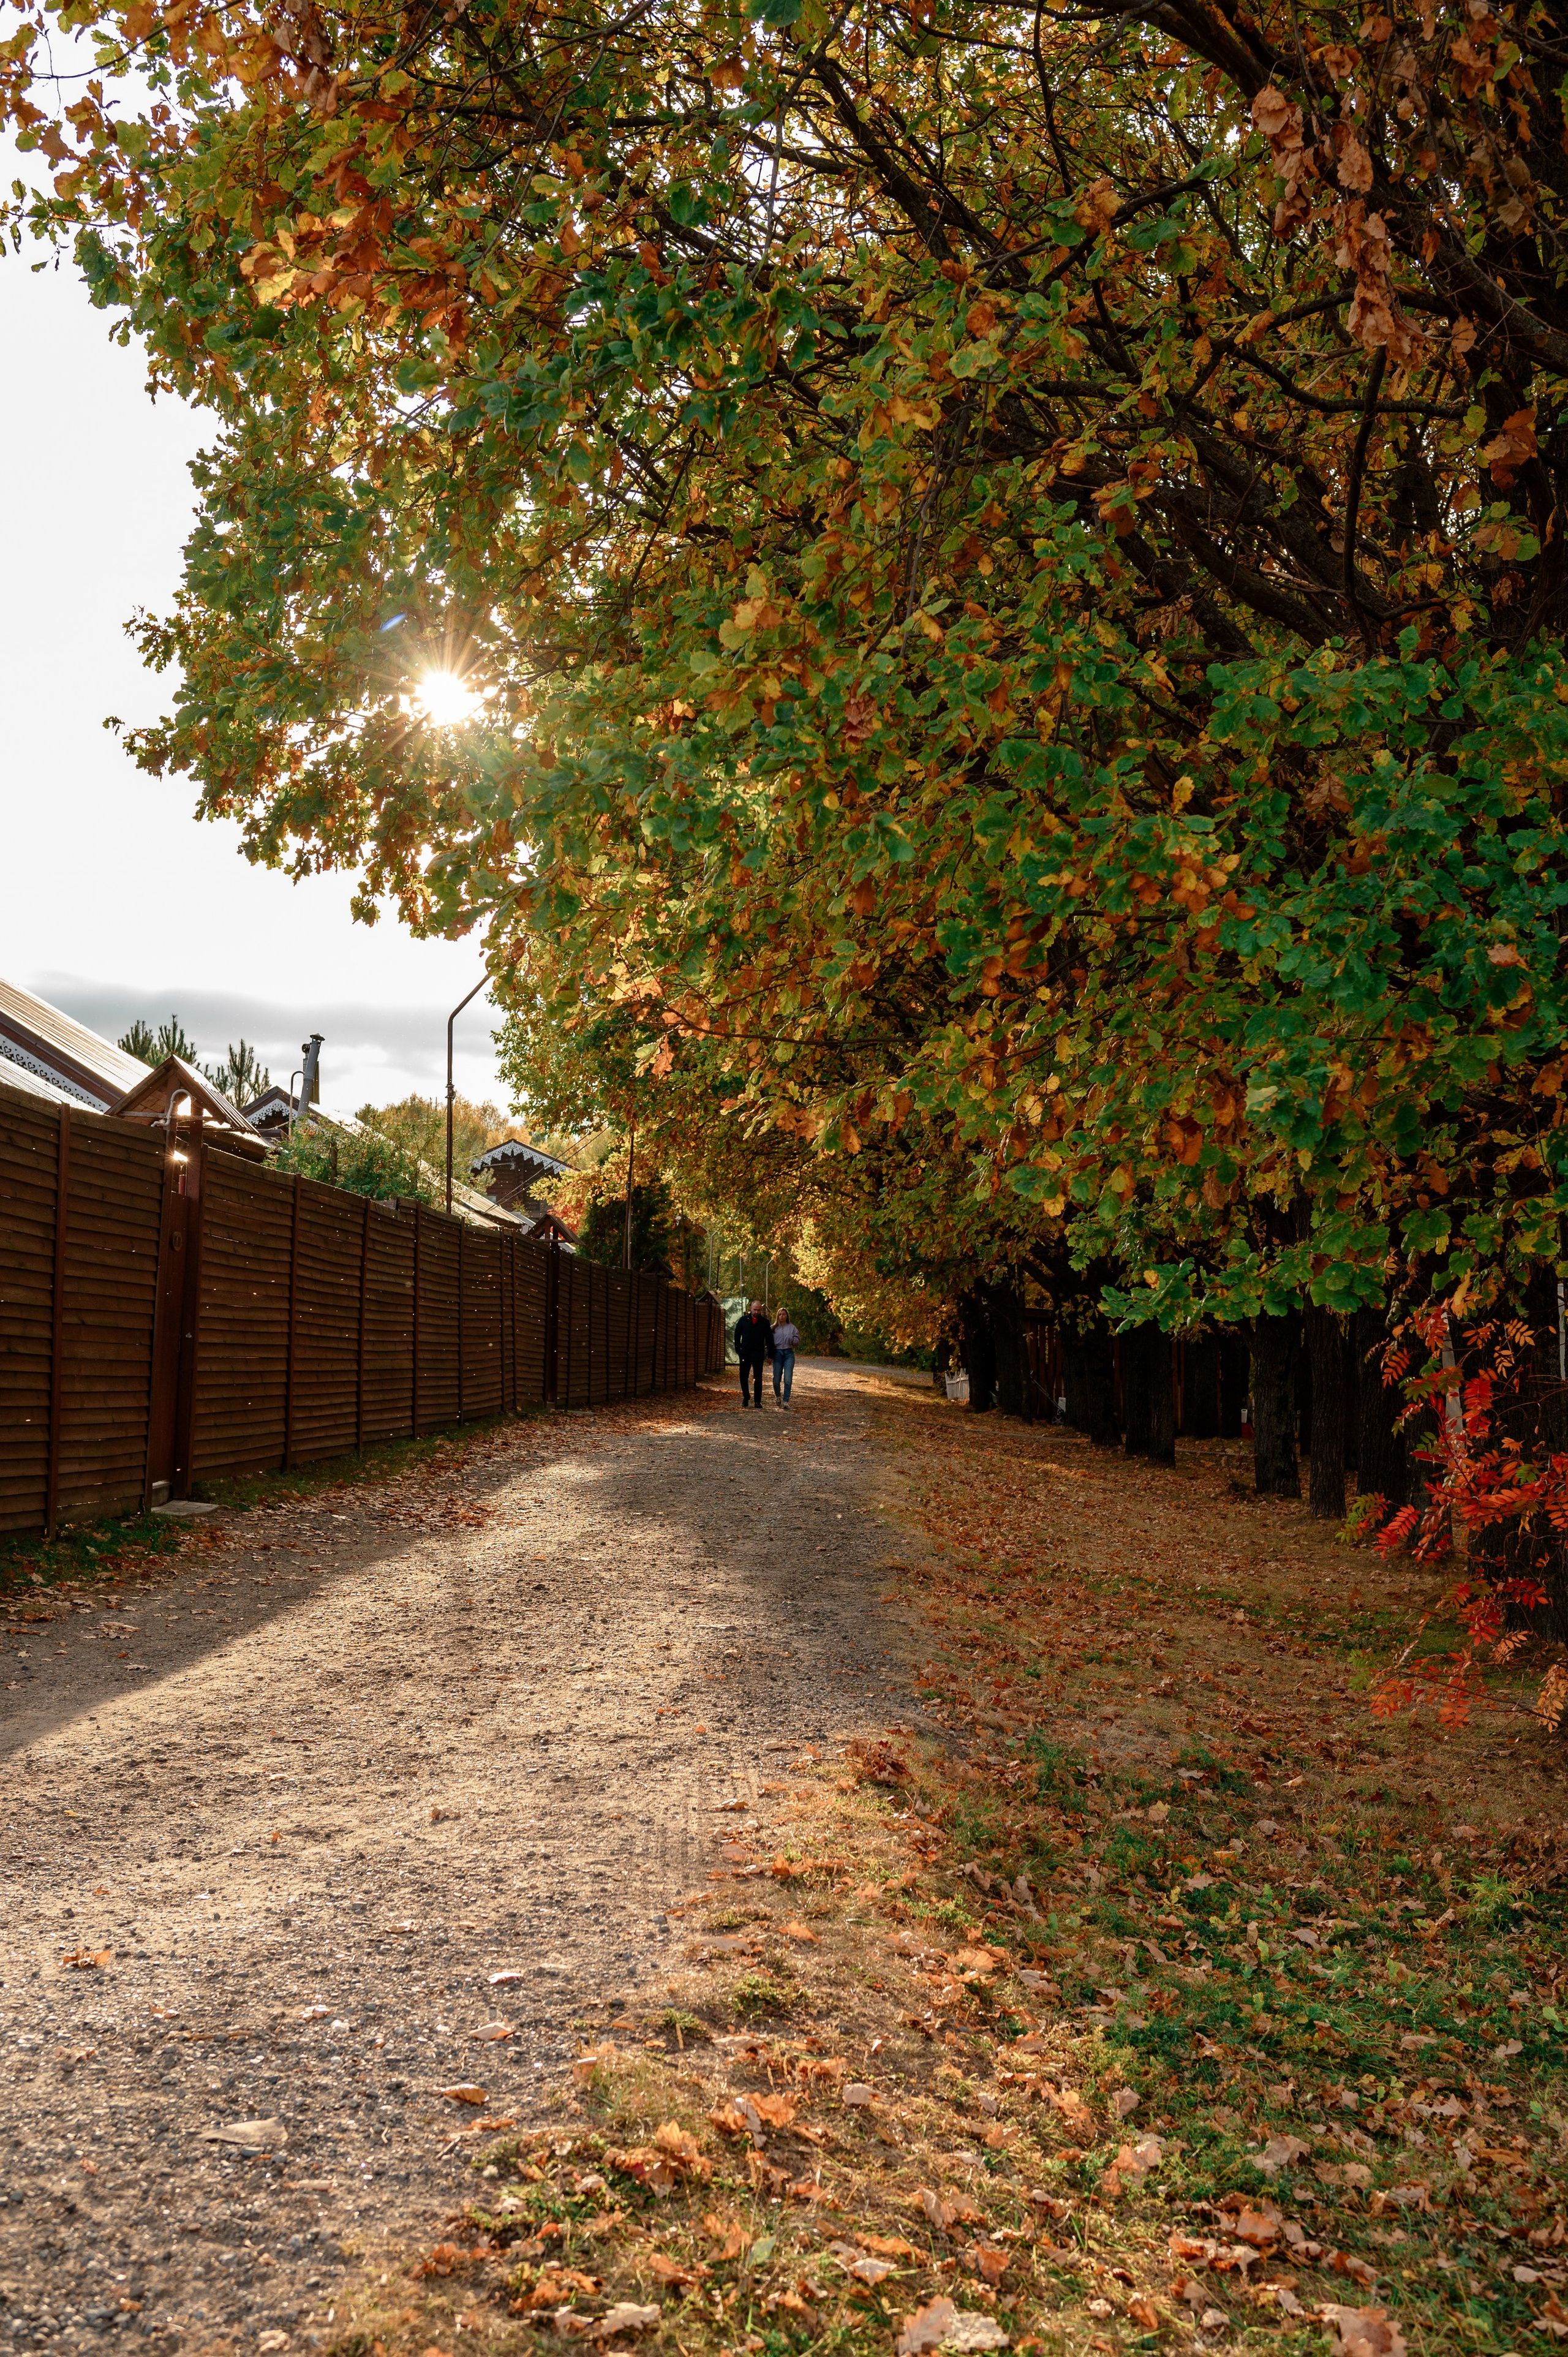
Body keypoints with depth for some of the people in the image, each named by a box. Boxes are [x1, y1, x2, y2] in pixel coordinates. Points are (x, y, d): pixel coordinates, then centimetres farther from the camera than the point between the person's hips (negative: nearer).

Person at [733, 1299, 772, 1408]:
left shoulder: (765, 1322, 2)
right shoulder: (744, 1320, 5)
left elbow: (769, 1339, 5)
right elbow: (737, 1334, 10)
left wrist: (770, 1354, 1)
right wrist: (738, 1349, 0)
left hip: (758, 1354, -2)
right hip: (745, 1353, 2)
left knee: (758, 1378, -4)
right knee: (744, 1377, 7)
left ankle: (758, 1401, 0)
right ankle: (746, 1397, 23)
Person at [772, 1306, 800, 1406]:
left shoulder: (792, 1328, 9)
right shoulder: (773, 1328, 8)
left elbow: (798, 1342, 8)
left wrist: (792, 1338, -12)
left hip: (789, 1354, 0)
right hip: (777, 1353, 0)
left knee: (788, 1379, -11)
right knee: (776, 1380, 0)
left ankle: (786, 1401, -10)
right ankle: (778, 1396, 29)